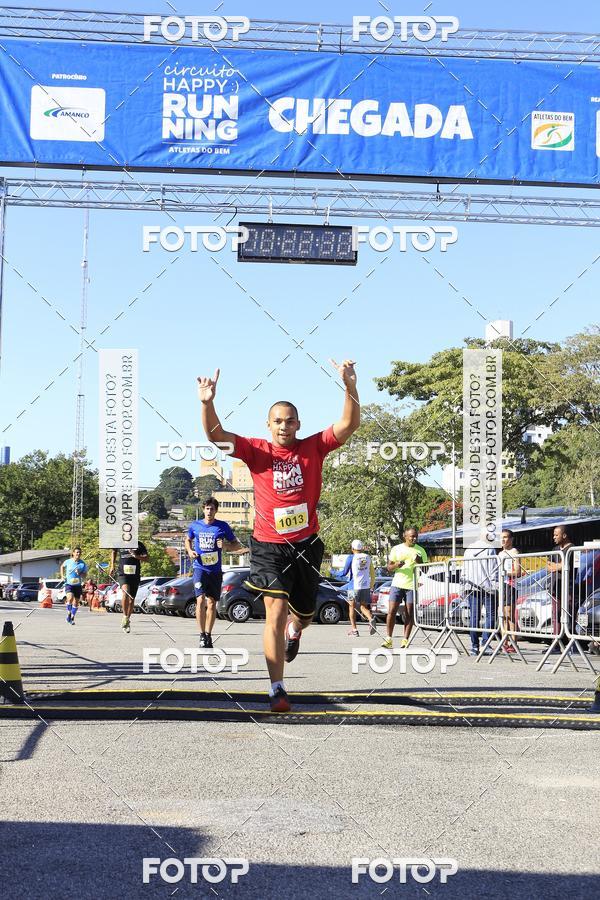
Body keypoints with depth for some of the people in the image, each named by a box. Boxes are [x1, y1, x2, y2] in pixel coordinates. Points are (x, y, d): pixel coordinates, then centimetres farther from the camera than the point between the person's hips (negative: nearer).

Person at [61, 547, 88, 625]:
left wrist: (80, 573, -20)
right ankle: (68, 614, -6)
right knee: (70, 598, -26)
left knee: (76, 602, 6)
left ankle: (72, 618, 25)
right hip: (68, 584, -2)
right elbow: (62, 566, 18)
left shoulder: (82, 564, -4)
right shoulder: (68, 562, -4)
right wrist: (62, 576, 8)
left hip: (78, 585, 2)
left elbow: (84, 575, 0)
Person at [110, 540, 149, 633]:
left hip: (135, 575, 1)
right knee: (125, 592, -28)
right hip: (122, 573, -1)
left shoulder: (139, 545, 3)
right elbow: (114, 552, 24)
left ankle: (127, 619, 25)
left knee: (131, 600, 7)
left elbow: (146, 557, 2)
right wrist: (112, 565, 16)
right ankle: (125, 616, -15)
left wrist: (136, 556, -16)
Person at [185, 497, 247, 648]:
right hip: (200, 568, -1)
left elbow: (237, 545, 6)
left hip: (216, 570, 1)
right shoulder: (195, 526, 4)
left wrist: (226, 546, -14)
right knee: (201, 600, -16)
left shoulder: (223, 526, 1)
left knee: (212, 603, 6)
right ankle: (202, 635, -10)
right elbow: (188, 540, 23)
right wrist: (190, 551, 3)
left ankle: (208, 635, 18)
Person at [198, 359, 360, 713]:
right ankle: (278, 690, -11)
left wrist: (350, 386, -27)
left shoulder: (313, 448, 0)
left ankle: (294, 630, 56)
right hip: (270, 546, -2)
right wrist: (208, 403, -31)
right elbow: (216, 434, -13)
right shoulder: (257, 451, -2)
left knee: (304, 614, 16)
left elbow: (349, 424, -11)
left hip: (307, 544, 2)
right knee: (276, 611, -15)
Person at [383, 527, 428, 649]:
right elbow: (389, 567, 9)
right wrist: (396, 565, -13)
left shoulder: (420, 551, 7)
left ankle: (405, 640, 3)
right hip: (397, 584, 0)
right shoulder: (396, 549, 7)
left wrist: (420, 562, -12)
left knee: (410, 614, -1)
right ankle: (389, 639, 1)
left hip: (412, 585, 0)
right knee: (391, 611, -5)